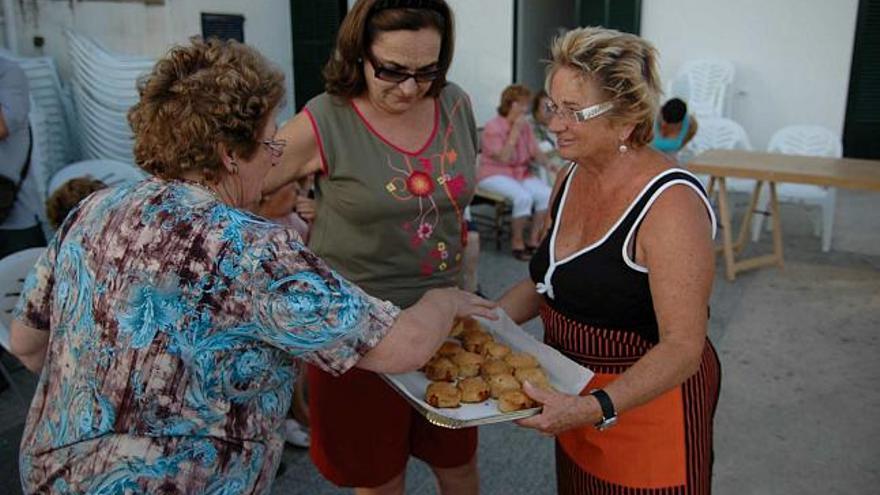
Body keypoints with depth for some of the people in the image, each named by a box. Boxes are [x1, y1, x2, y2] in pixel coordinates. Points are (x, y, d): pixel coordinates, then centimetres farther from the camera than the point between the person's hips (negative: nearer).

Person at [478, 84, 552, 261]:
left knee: (546, 193, -19)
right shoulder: (493, 127, -13)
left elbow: (535, 152, 7)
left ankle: (533, 239, -8)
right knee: (523, 196, -32)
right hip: (494, 175, -6)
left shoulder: (525, 125, 7)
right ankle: (517, 241, -12)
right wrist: (515, 131, -20)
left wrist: (549, 164, -13)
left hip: (521, 173, 6)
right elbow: (504, 158, -21)